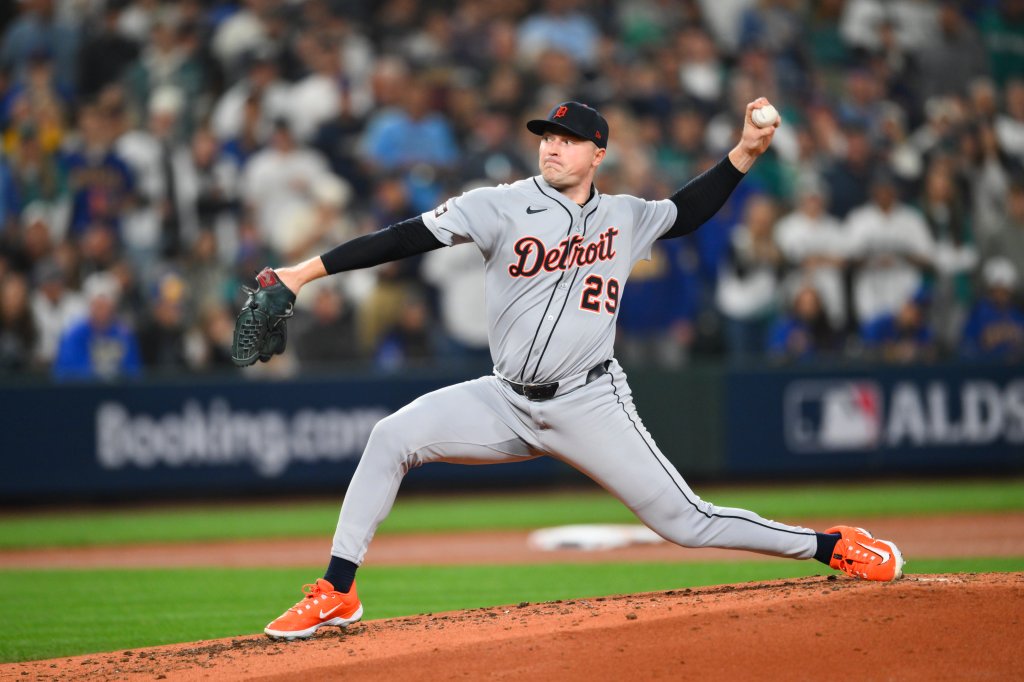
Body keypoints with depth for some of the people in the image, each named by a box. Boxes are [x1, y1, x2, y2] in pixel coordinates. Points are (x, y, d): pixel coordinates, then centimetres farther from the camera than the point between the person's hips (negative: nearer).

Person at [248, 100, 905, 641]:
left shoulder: (623, 217, 4)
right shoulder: (502, 206, -4)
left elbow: (687, 212, 22)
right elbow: (405, 238, -11)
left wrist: (746, 151, 9)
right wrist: (304, 272, -16)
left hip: (590, 404, -1)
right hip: (509, 401, 1)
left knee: (686, 521, -7)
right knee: (393, 437, -17)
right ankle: (338, 594, -10)